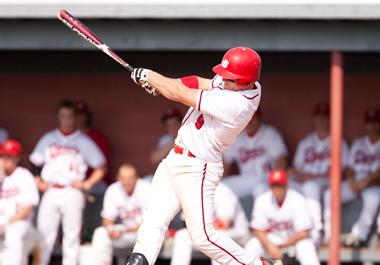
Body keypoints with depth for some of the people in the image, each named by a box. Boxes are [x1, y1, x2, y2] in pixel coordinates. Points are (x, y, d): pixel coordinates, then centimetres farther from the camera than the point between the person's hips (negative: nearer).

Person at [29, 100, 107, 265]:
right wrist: (38, 182, 7)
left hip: (73, 193, -2)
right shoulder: (48, 139, 13)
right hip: (50, 192, 2)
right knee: (44, 233, -4)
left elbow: (101, 167, 7)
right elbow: (36, 163, 20)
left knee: (72, 235, -2)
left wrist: (87, 184, -3)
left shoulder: (83, 141, 5)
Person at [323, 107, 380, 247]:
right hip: (355, 183, 5)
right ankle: (330, 234, -21)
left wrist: (367, 180, -19)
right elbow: (350, 168, 16)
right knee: (330, 194, -20)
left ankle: (359, 235, -37)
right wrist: (351, 180, -5)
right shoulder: (358, 143, 19)